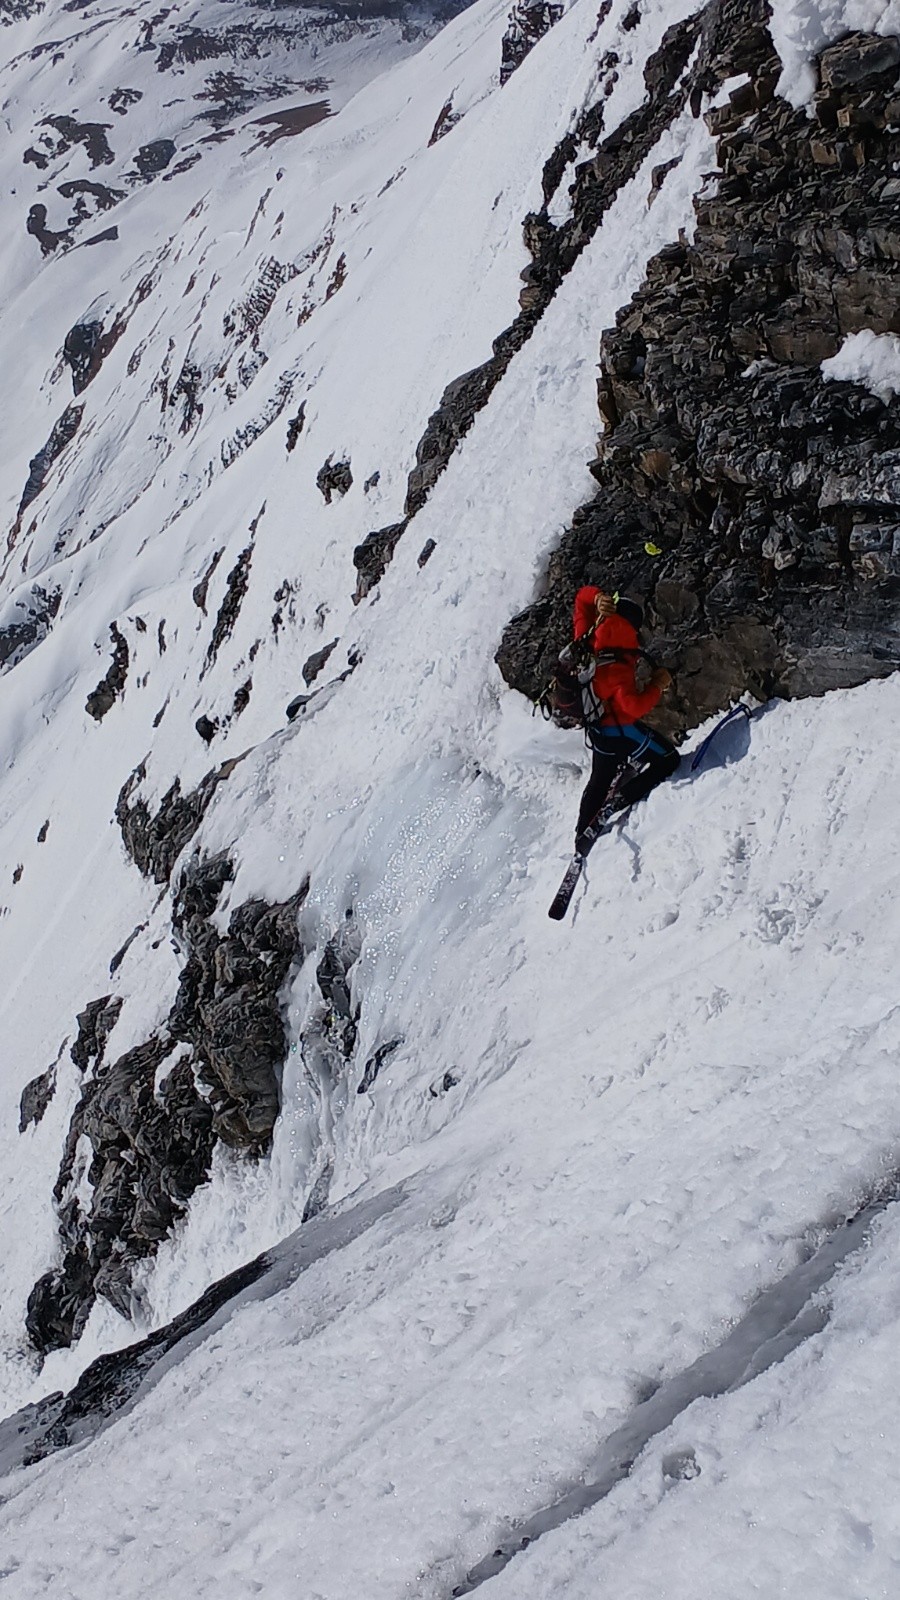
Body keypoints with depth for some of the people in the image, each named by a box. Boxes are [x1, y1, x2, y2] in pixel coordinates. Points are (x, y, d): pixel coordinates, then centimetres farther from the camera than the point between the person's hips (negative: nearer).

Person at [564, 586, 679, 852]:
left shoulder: (587, 642, -13)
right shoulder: (617, 669, -35)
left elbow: (582, 596, -2)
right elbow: (635, 706, -38)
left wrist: (597, 598, -24)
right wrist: (657, 685, -24)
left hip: (598, 728, 8)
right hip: (622, 731, -8)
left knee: (599, 781, 25)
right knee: (669, 759, 10)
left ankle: (582, 837, 35)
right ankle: (621, 801, 1)